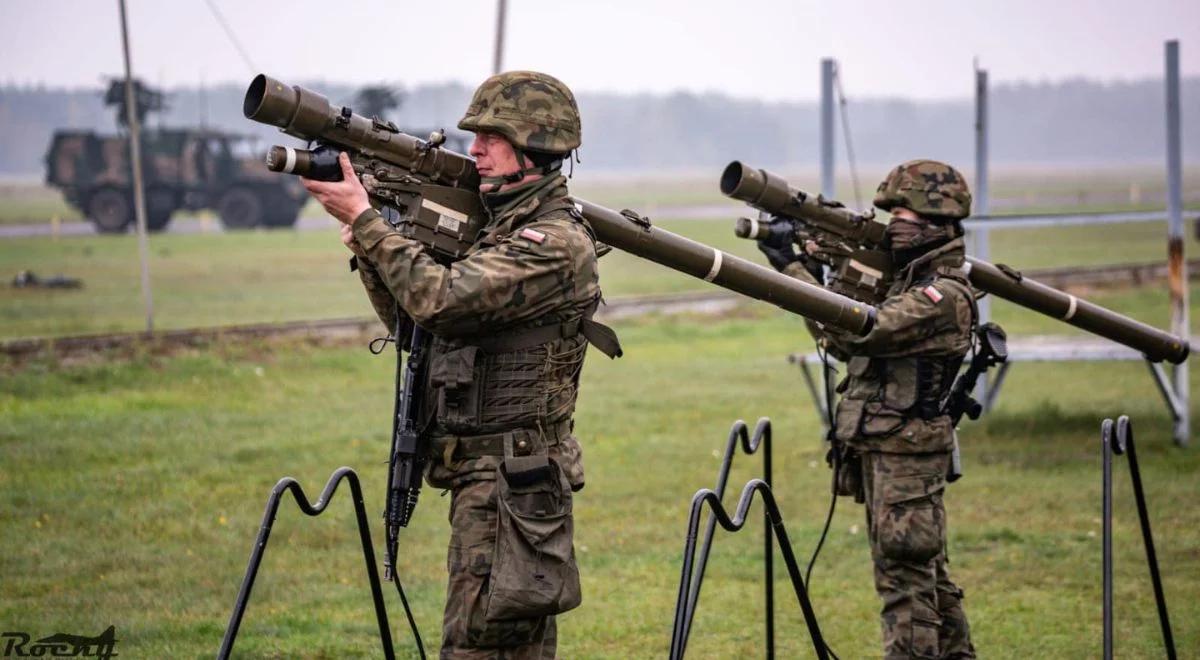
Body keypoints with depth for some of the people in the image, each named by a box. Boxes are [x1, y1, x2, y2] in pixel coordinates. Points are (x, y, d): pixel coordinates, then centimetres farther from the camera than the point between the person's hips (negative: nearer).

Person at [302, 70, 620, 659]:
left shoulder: (556, 244, -15)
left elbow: (441, 299, -25)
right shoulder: (498, 230, 17)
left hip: (509, 484, -10)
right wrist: (366, 246, 3)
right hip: (487, 477, 10)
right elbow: (414, 322, 18)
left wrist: (364, 219, -17)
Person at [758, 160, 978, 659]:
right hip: (882, 446, 10)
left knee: (905, 577, -8)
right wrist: (816, 273, 5)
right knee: (926, 571, 16)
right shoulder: (909, 280, 15)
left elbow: (856, 333, -25)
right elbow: (844, 345, 16)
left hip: (905, 452, -10)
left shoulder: (943, 294, -17)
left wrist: (792, 270, -21)